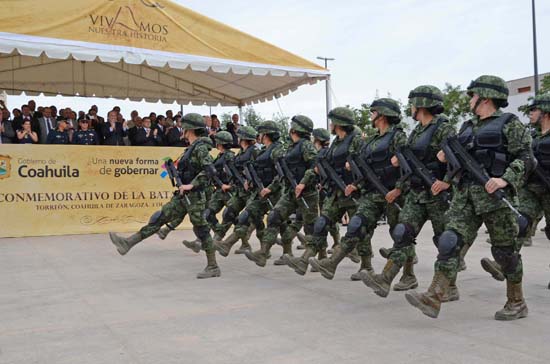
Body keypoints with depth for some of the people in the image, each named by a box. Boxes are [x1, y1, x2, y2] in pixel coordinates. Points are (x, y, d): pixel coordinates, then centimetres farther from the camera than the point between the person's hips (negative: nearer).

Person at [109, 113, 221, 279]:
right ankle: (128, 243, 8)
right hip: (183, 196, 9)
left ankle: (213, 267, 10)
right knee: (159, 218, 6)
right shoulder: (192, 148, 14)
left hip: (194, 196, -9)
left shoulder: (200, 148, -14)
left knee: (201, 230, -1)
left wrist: (191, 185, -26)